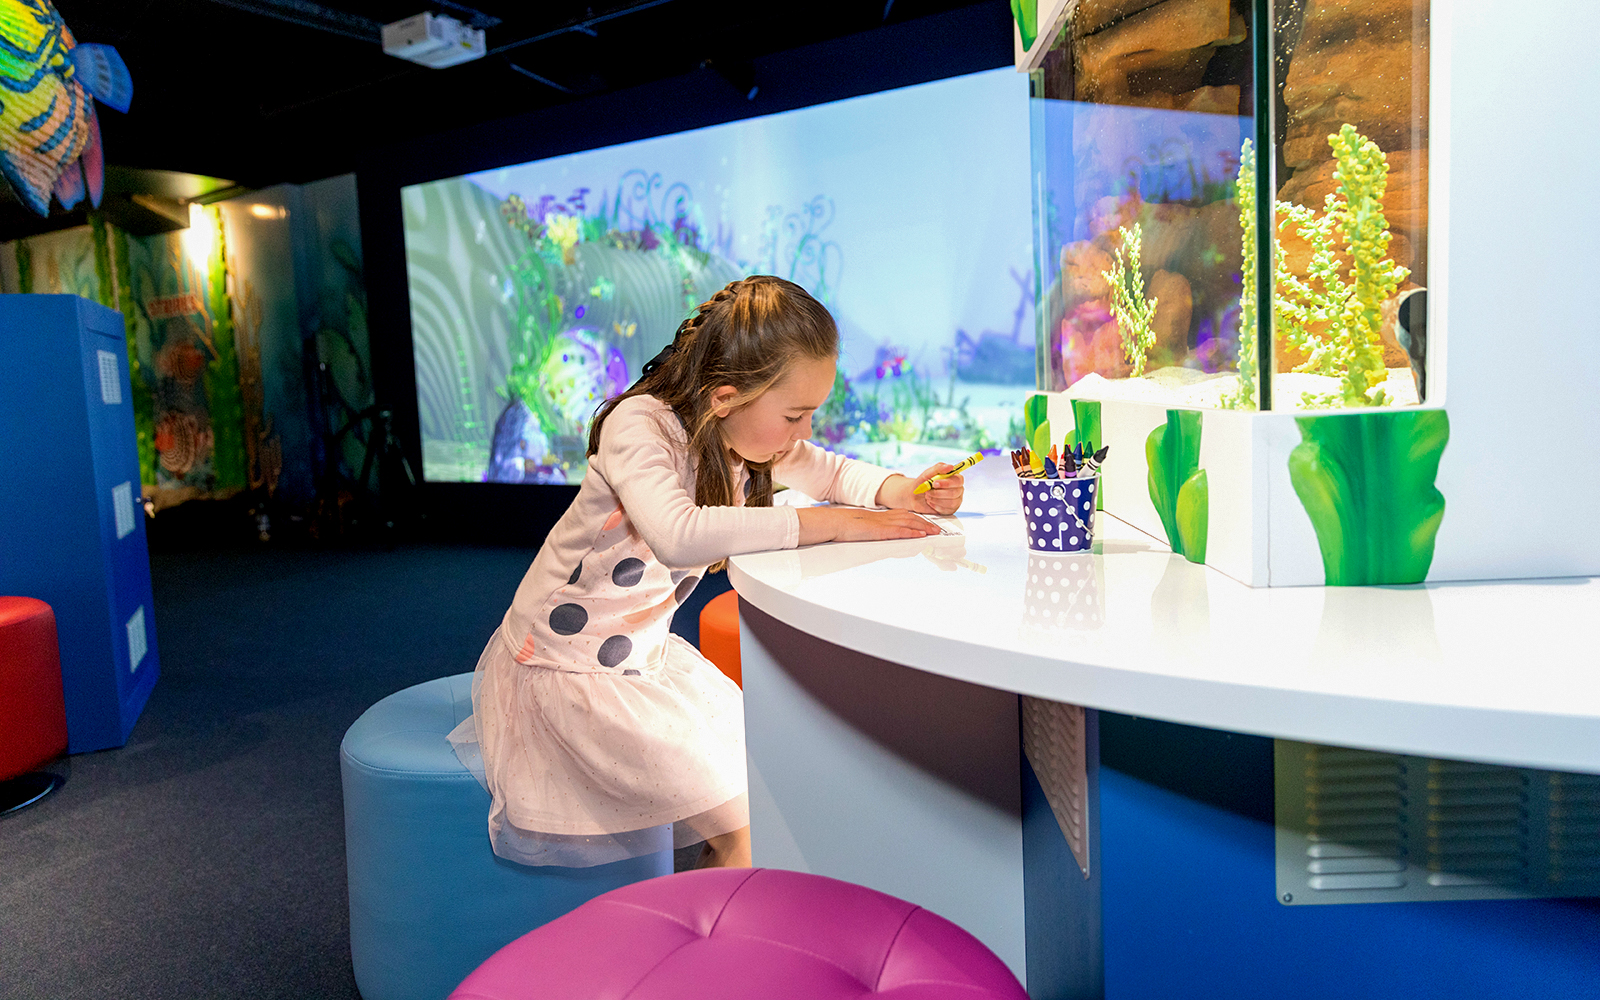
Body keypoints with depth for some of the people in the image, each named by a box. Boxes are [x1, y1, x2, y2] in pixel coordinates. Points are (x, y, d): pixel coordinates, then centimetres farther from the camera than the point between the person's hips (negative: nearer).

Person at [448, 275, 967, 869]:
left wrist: (906, 491, -10)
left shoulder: (752, 437, -3)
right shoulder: (638, 425, -26)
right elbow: (679, 535, -44)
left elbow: (829, 471, 12)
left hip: (647, 658, 8)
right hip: (562, 671, -8)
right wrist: (831, 523, -38)